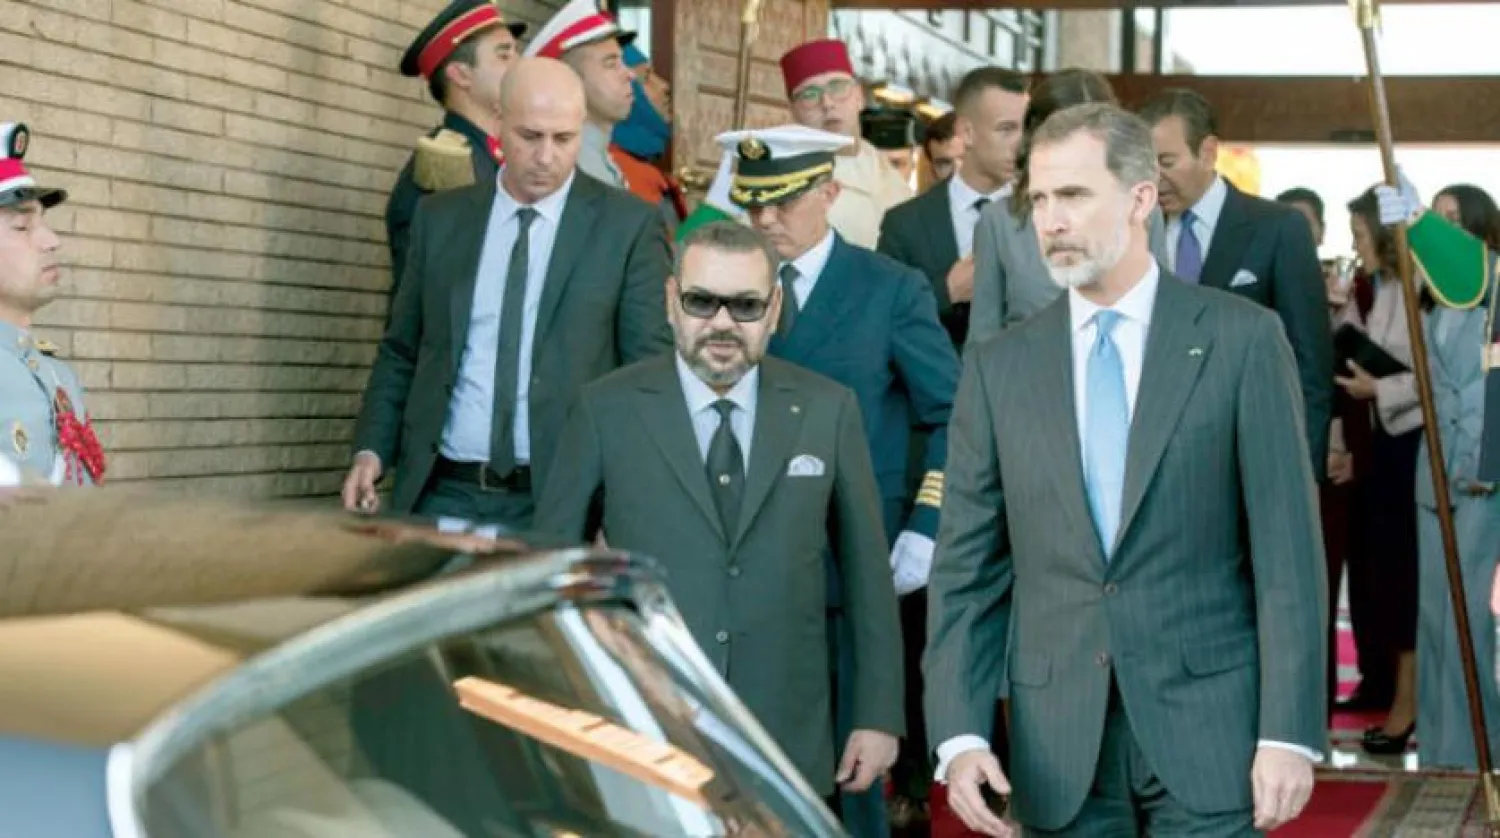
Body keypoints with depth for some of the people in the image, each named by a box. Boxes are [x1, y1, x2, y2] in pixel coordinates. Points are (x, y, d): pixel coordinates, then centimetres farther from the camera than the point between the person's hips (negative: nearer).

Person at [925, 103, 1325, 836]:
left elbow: (1287, 548, -3)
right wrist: (959, 732, -5)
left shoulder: (1242, 340, 0)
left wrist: (1288, 732, -9)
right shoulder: (998, 366, 6)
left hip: (1207, 727, -2)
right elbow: (966, 567, 5)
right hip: (1057, 745, 2)